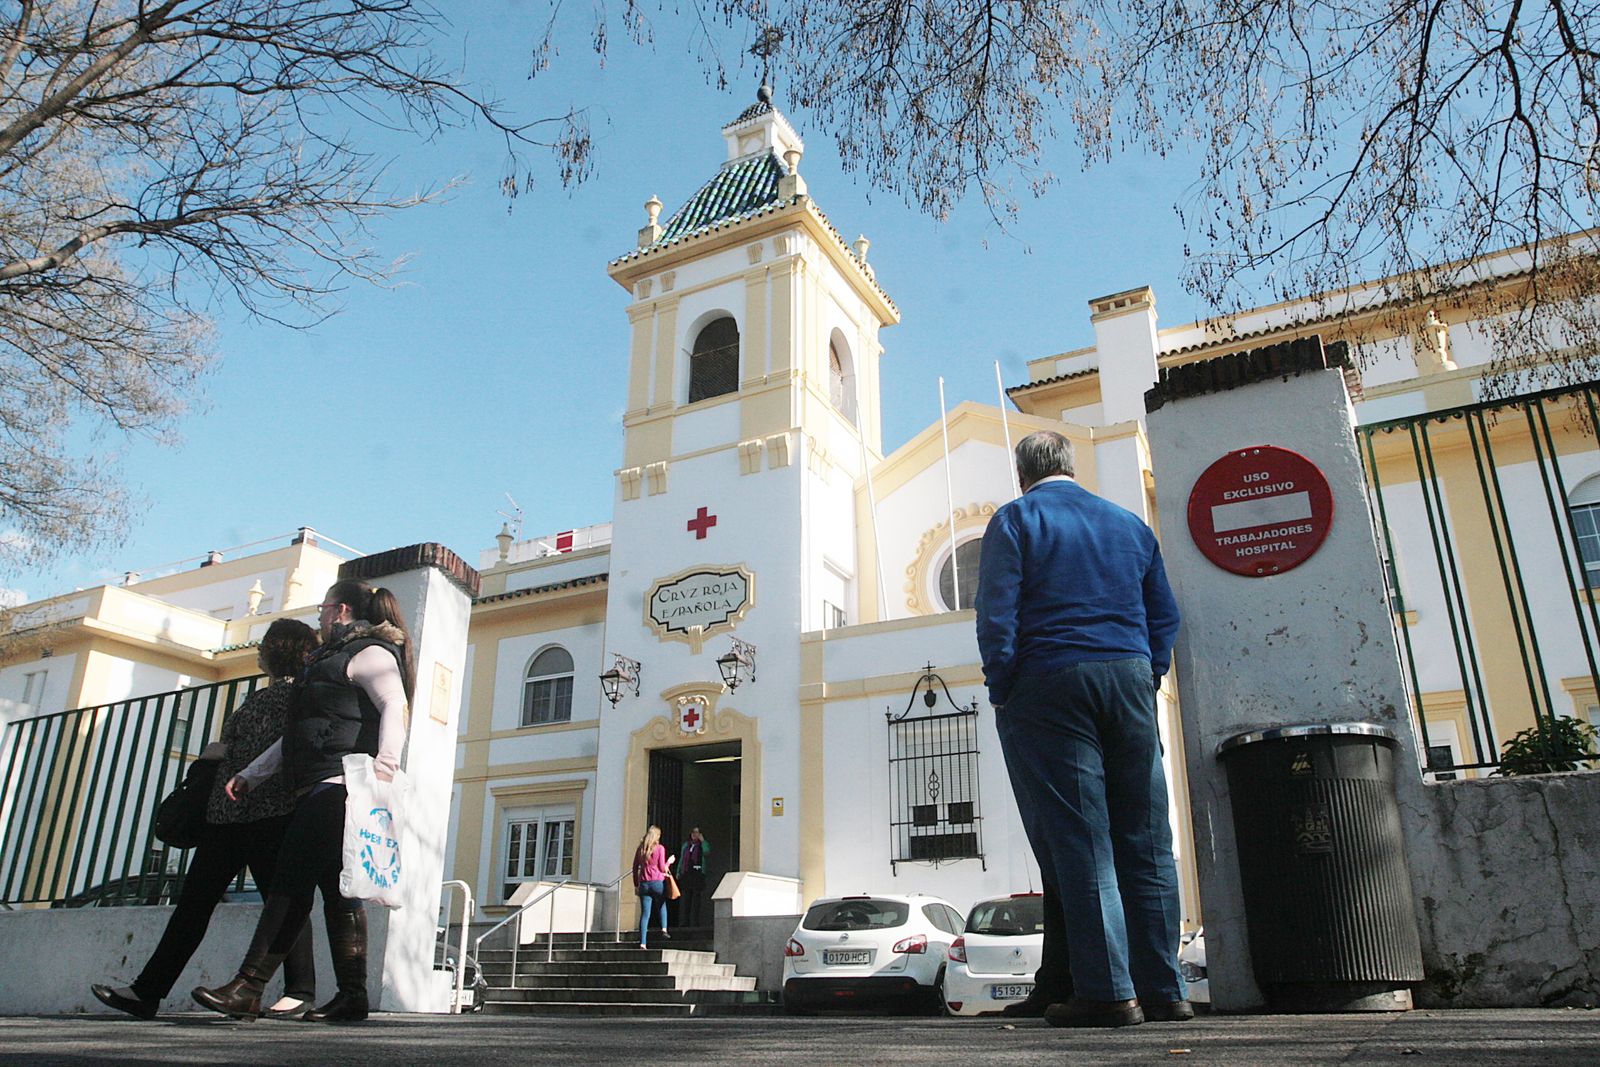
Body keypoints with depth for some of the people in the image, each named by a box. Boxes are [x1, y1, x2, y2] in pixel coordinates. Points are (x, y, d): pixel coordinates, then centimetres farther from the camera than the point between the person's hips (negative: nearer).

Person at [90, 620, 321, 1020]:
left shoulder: (294, 693, -4)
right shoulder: (259, 697, 25)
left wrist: (223, 751, -7)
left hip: (269, 811, -10)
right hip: (227, 811, 10)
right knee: (194, 898, 8)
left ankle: (301, 991, -3)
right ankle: (147, 991, 12)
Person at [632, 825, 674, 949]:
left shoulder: (641, 848, 9)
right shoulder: (660, 848, -3)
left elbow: (635, 868, 11)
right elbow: (662, 868, -5)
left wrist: (636, 885, 17)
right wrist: (669, 861, 14)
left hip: (644, 883, 3)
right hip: (658, 882, -3)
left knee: (644, 913, 2)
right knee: (662, 905, 23)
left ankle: (642, 943, -4)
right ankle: (664, 928, 5)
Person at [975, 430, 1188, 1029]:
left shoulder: (1016, 519, 2)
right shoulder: (1128, 523, 17)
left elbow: (996, 614, -8)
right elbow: (1163, 614, 16)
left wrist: (1001, 693, -2)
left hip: (1050, 683, -4)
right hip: (1130, 679, 5)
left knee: (1079, 844, -3)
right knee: (1145, 840, 7)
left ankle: (1108, 992, -3)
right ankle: (1162, 989, 10)